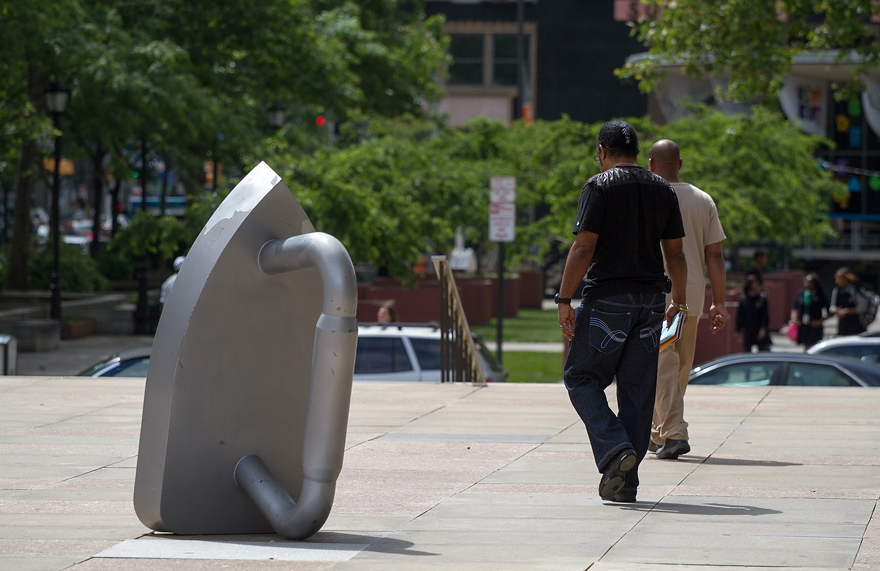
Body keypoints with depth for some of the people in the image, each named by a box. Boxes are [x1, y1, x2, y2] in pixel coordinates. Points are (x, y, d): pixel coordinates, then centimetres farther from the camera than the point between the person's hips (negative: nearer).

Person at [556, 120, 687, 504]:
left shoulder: (599, 187, -6)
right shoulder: (663, 190, 11)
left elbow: (583, 248, -12)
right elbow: (675, 252, 11)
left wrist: (564, 300, -10)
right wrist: (678, 301, 21)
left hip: (607, 298, -5)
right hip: (652, 298, 5)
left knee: (581, 377, 7)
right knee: (637, 388, 7)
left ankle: (615, 448, -14)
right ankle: (626, 482, 6)